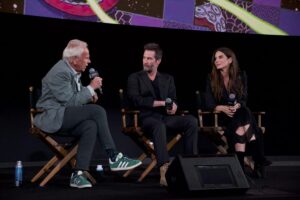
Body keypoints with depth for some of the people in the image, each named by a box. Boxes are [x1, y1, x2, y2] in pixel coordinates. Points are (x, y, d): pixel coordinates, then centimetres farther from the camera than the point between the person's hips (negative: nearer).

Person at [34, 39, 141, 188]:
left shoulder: (73, 71, 13)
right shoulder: (60, 72, -16)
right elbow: (70, 101, -20)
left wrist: (89, 96, 4)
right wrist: (90, 88, -13)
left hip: (64, 119, 9)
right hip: (52, 117, -9)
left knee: (90, 126, -22)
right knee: (97, 111, -23)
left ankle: (78, 174, -26)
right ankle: (114, 158, -17)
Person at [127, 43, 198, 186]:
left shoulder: (168, 79, 21)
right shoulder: (135, 78, 10)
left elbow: (173, 100, 13)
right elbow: (136, 100, -6)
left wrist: (173, 106, -13)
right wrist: (161, 103, -10)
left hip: (166, 117, 4)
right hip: (147, 118, -4)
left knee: (191, 121, -25)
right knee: (159, 125, -40)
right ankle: (164, 171, -53)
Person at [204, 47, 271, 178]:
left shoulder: (241, 75, 3)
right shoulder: (211, 78, 1)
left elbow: (243, 99, 0)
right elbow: (209, 103, -6)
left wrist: (237, 106, -24)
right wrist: (223, 108, -26)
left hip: (239, 112, 1)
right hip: (220, 115, -1)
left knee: (241, 128, -35)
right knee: (240, 127, -33)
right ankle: (259, 160, -34)